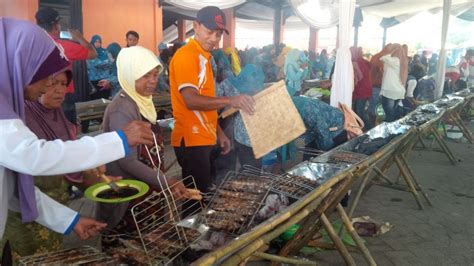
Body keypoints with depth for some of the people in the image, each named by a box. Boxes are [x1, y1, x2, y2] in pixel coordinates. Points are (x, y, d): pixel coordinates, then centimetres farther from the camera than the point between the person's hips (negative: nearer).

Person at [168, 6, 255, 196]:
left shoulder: (204, 57, 16)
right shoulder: (186, 55, -13)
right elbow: (191, 100, -26)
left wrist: (218, 132, 17)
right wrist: (230, 101, -37)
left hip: (204, 138, 9)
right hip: (191, 140, -9)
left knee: (205, 192, 17)